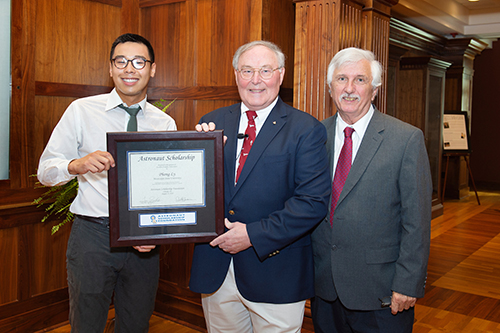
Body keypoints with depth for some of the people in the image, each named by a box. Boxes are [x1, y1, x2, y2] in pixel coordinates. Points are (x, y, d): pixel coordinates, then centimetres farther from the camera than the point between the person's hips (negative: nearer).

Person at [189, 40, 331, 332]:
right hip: (216, 271, 4)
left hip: (275, 273, -3)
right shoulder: (212, 123, 6)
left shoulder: (306, 129, -6)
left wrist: (254, 234, -19)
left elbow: (314, 201, -14)